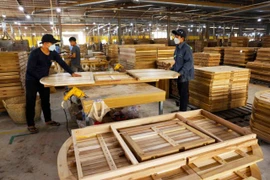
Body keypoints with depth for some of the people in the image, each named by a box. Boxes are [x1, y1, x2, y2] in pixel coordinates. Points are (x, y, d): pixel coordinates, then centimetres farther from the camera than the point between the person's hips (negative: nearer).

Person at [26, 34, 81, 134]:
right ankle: (30, 125, 14)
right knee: (31, 103, 2)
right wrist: (41, 78, -26)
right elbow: (30, 69, -22)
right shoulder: (35, 53, -22)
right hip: (32, 81, -6)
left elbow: (62, 63, -3)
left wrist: (72, 73, -11)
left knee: (46, 101, 14)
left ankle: (48, 120, 28)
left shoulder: (53, 53, -4)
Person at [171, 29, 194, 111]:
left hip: (184, 75, -9)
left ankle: (183, 111, 12)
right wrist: (172, 69, 14)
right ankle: (181, 109, 32)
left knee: (184, 94, 1)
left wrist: (181, 72, -29)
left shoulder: (186, 48, -17)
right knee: (180, 93, 18)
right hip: (179, 74, 9)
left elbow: (189, 62, -23)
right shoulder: (177, 47, 11)